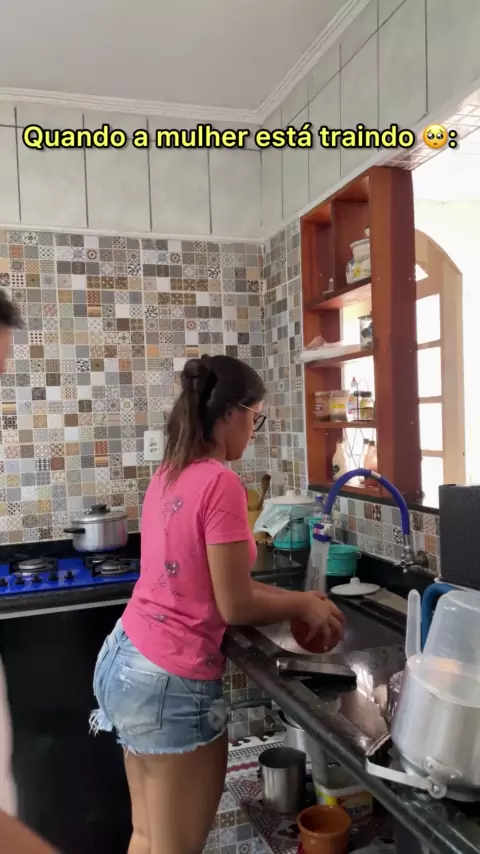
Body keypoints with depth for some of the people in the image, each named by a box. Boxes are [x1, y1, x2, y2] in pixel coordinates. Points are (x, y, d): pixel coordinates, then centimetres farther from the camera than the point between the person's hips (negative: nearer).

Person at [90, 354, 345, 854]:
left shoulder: (169, 474, 6)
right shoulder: (220, 483, -21)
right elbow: (234, 606, -17)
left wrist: (290, 599, 13)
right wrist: (305, 605, -1)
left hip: (125, 658, 9)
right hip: (170, 680, -8)